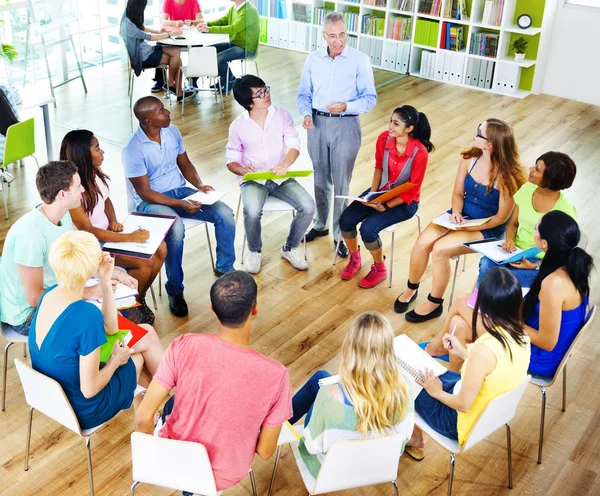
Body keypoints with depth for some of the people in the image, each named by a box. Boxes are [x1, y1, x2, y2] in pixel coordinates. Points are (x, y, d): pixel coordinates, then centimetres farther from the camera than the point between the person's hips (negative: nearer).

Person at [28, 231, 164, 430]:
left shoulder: (49, 294, -9)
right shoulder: (87, 315, -35)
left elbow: (109, 329, 1)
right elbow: (89, 390, -27)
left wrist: (105, 281, -7)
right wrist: (116, 360, -9)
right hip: (82, 412, -7)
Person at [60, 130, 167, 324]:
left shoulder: (95, 174, -3)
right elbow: (88, 231, -24)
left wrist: (114, 222, -5)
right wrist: (129, 237, -28)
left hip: (107, 232, 8)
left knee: (159, 249, -6)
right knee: (144, 262, -21)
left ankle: (138, 299, 11)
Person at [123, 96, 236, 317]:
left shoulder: (172, 132, -1)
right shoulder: (133, 150, -20)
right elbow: (145, 193, -18)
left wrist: (199, 185, -7)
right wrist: (180, 204, -27)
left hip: (180, 191, 6)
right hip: (151, 201, -6)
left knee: (225, 214, -15)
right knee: (176, 230, -37)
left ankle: (224, 268, 8)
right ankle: (175, 291, -16)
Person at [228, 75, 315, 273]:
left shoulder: (283, 115, -1)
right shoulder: (238, 126, -2)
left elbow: (294, 146, -8)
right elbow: (231, 160, 2)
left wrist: (284, 165, -30)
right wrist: (242, 170, -23)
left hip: (282, 178, 2)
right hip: (252, 180, -2)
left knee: (308, 207, -22)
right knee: (252, 212, -33)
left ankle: (290, 248, 6)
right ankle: (255, 251, 0)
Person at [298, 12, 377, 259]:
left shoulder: (360, 60, -8)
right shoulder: (313, 59, 2)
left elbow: (370, 98, -8)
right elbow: (304, 94, 8)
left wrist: (346, 106, -25)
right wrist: (306, 114, -12)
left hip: (346, 125, -3)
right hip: (317, 123, 4)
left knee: (341, 182, 3)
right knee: (320, 179, 16)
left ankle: (340, 233, 18)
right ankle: (321, 224, 35)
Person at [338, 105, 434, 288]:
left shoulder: (420, 153, -26)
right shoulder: (384, 138, -12)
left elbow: (412, 191, -19)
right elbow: (379, 167, 3)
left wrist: (385, 206, -23)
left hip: (404, 202, -5)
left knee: (368, 229, -25)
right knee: (346, 220, -15)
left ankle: (379, 269, 3)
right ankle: (355, 259, 13)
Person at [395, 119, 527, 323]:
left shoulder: (506, 176, -23)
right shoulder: (469, 159, -6)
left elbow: (501, 217, -16)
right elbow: (458, 193, 5)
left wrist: (467, 228, -19)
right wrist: (456, 213, -15)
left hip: (487, 229, -5)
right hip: (461, 216, 5)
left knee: (440, 249, -25)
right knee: (422, 242, -17)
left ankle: (434, 304, -3)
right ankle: (411, 289, 8)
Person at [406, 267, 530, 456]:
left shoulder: (484, 350, -36)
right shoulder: (522, 337, -12)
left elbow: (463, 405, -26)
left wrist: (437, 392, -8)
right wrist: (463, 352, 8)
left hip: (464, 422, -7)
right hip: (493, 412, 7)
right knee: (430, 375, 24)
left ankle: (414, 436, 35)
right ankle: (414, 434, 37)